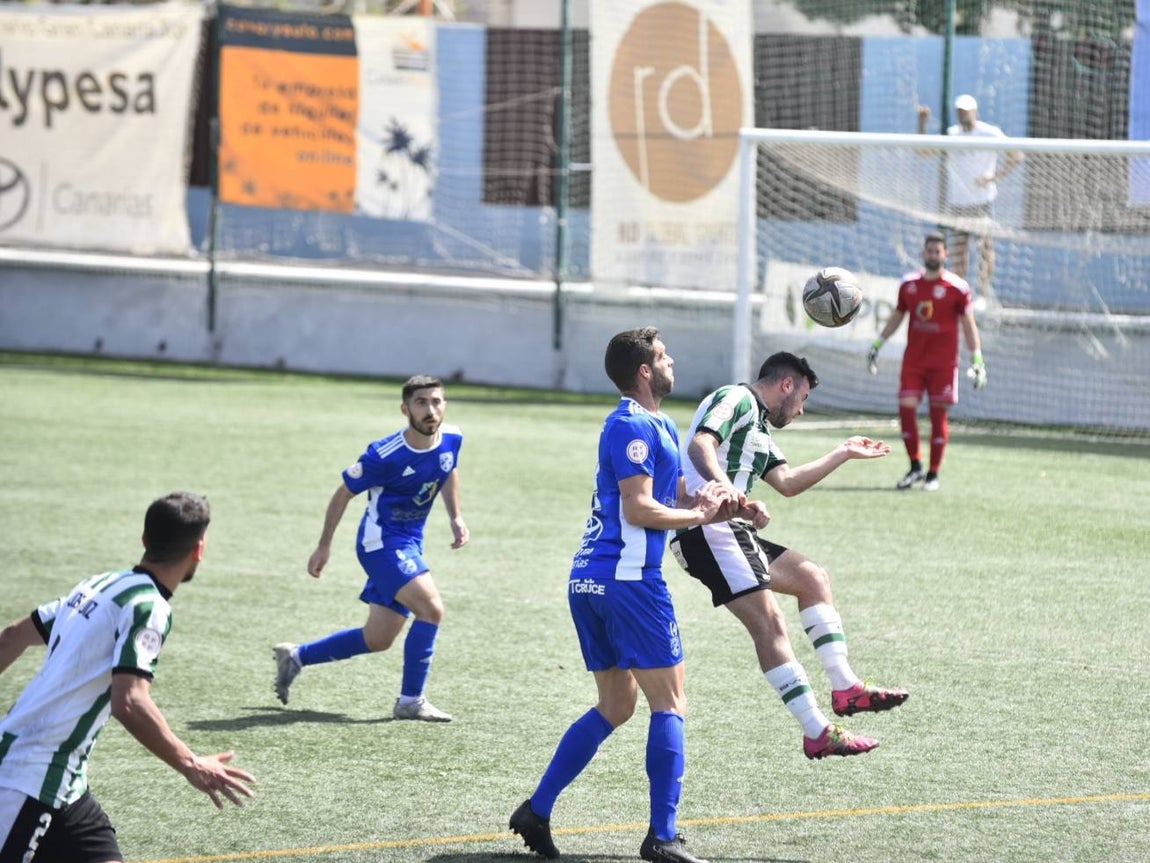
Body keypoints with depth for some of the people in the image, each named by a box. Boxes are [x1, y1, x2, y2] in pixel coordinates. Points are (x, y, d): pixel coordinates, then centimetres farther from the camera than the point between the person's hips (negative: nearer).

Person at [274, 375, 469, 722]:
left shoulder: (452, 439, -6)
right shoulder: (386, 455, -23)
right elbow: (344, 492, -9)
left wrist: (456, 517, 8)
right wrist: (324, 546, -3)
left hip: (409, 544, 8)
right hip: (381, 541, -8)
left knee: (377, 640, 13)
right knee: (431, 609, -23)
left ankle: (295, 656, 31)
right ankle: (411, 700, -11)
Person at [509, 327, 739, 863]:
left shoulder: (659, 427, 19)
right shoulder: (632, 426, -12)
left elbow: (672, 498, 25)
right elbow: (639, 509, -19)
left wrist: (714, 505, 5)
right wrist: (699, 514, -6)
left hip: (590, 579, 10)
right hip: (628, 576, -10)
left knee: (615, 707, 15)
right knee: (669, 704, -4)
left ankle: (536, 812, 11)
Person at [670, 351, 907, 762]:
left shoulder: (758, 428, 27)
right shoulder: (736, 399, -4)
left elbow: (787, 482, 32)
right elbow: (700, 447, -21)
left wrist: (844, 454, 37)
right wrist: (736, 497, -34)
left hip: (728, 531, 11)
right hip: (705, 529, -11)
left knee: (812, 578, 17)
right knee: (768, 622, -16)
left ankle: (846, 688, 12)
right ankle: (817, 732, -20)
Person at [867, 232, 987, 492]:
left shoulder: (957, 287, -4)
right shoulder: (909, 283, 7)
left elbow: (968, 324, -2)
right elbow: (897, 315, 20)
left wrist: (977, 360, -7)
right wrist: (877, 345, 20)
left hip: (943, 362, -3)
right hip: (913, 360, 3)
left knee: (939, 415, -1)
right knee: (906, 409, -6)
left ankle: (933, 474, 9)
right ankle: (915, 467, 10)